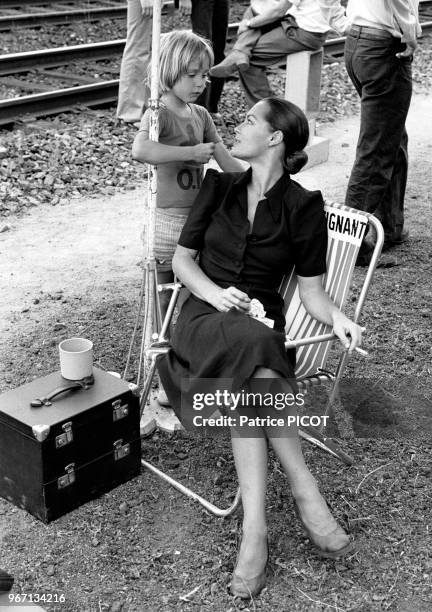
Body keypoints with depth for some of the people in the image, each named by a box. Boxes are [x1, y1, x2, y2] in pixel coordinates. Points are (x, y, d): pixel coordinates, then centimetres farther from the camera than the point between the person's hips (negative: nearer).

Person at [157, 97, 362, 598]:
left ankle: (254, 528, -36)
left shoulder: (303, 207, 4)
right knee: (252, 349, -36)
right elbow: (181, 260, 12)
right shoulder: (219, 186, 11)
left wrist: (337, 317, -17)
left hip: (261, 323, 0)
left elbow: (311, 291, 5)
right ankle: (306, 494, -33)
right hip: (204, 316, 1)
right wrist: (216, 294, -8)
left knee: (245, 384, -36)